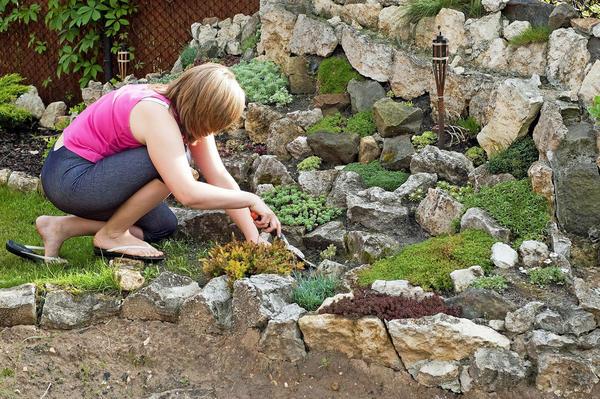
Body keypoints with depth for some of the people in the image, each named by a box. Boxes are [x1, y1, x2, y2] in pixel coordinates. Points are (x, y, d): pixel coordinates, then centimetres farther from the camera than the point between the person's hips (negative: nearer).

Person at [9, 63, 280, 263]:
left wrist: (253, 237, -6)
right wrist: (251, 200, -25)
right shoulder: (158, 116, -27)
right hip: (69, 177, -10)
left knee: (163, 227, 9)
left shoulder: (187, 111, 0)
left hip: (88, 170, 10)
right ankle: (111, 235, -5)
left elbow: (219, 177, -1)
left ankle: (62, 227, 7)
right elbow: (188, 193, -36)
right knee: (173, 167, -22)